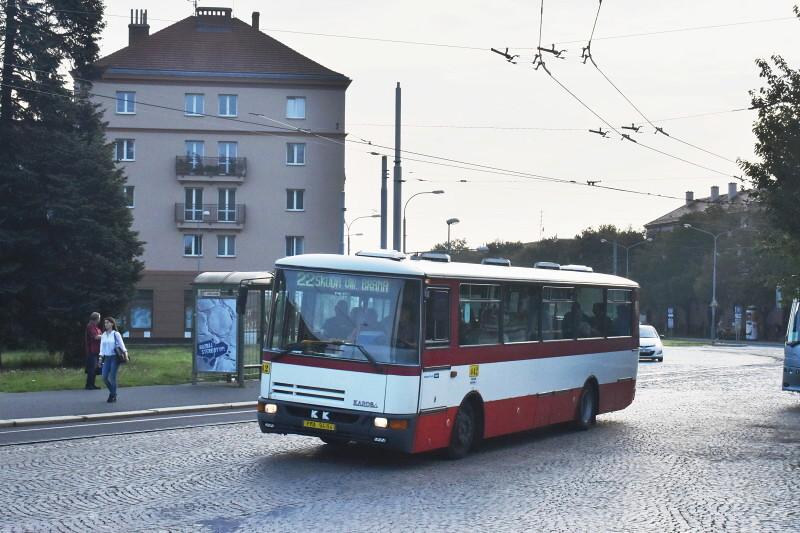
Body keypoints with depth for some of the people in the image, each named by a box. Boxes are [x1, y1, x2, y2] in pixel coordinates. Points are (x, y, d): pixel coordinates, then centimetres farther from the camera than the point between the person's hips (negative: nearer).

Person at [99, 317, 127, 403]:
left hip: (115, 357, -5)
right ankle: (112, 392, 23)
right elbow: (102, 347, 12)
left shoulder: (116, 334, -4)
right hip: (107, 358, 5)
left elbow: (121, 344, -8)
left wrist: (125, 353, -21)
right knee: (104, 377, 0)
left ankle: (113, 396, 5)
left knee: (112, 377, -7)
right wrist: (101, 357, 3)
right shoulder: (103, 335, 11)